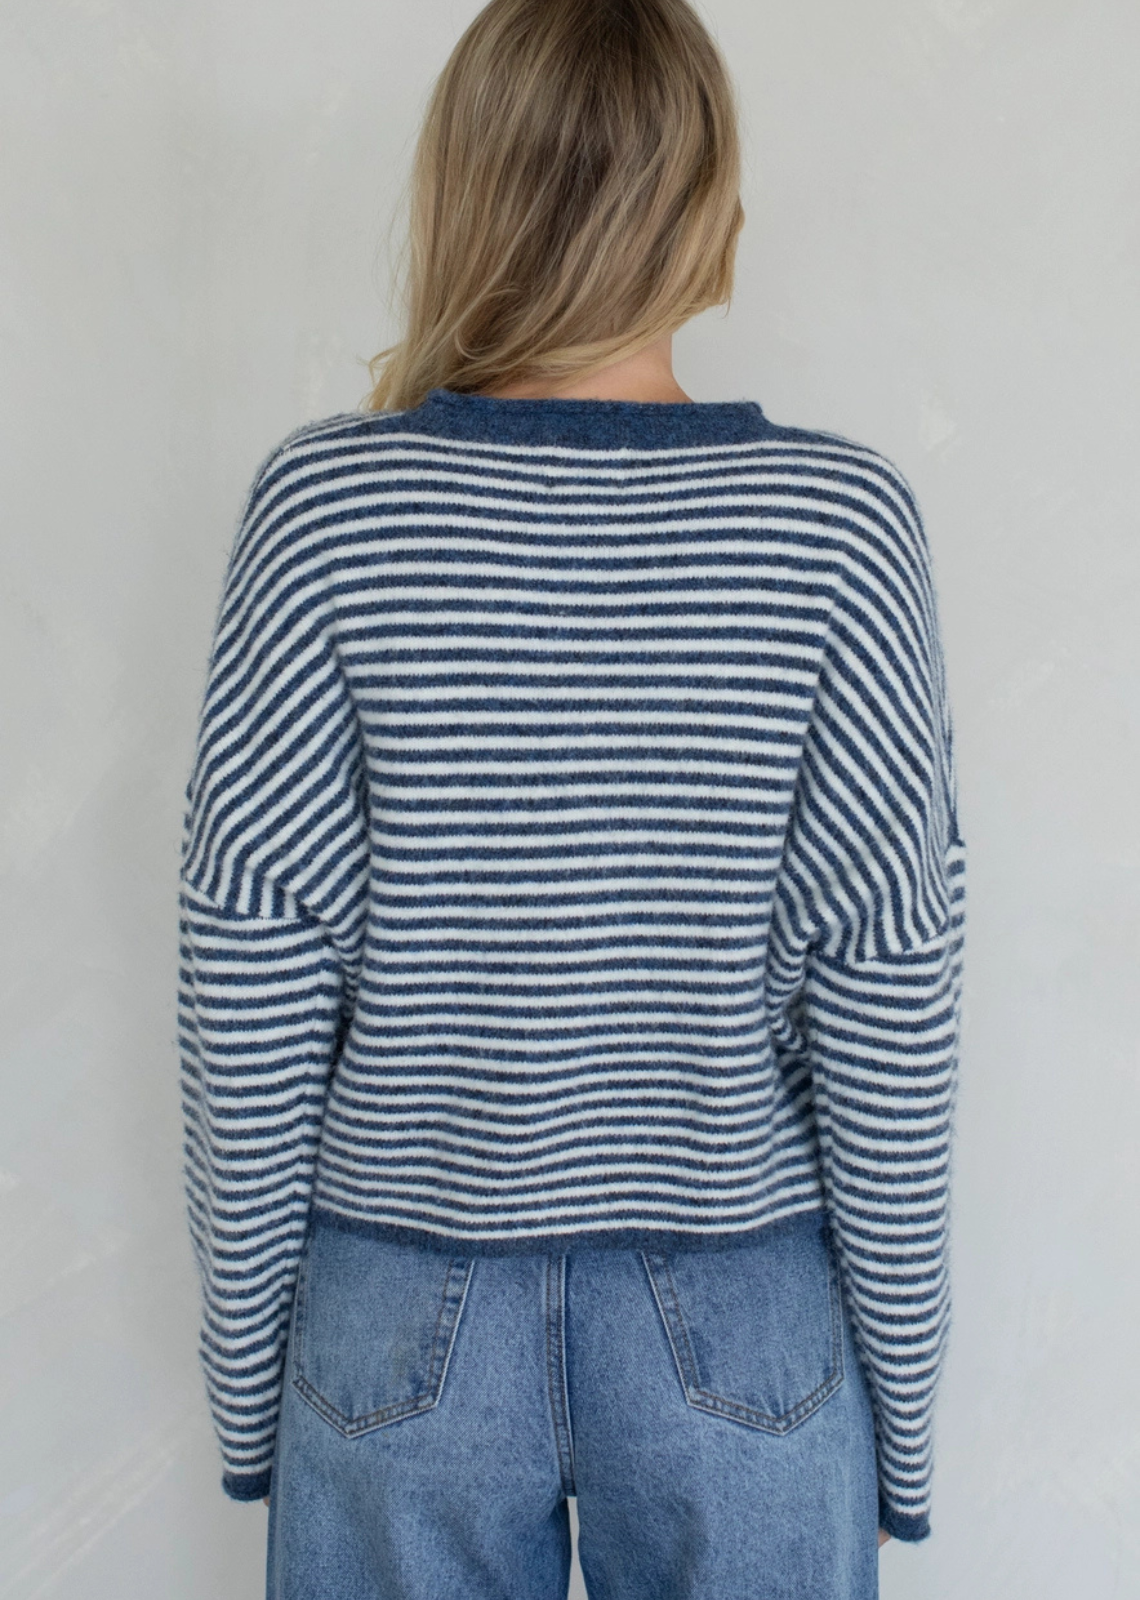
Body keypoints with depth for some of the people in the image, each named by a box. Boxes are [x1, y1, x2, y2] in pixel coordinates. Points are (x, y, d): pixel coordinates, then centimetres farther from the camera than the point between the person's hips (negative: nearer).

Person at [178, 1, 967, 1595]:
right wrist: (904, 1399, 2)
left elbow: (250, 1001, -11)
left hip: (401, 1330, 1)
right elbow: (890, 1013, -11)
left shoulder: (324, 507, -13)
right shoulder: (840, 522, -13)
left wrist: (245, 1365, 4)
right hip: (749, 1339, 1)